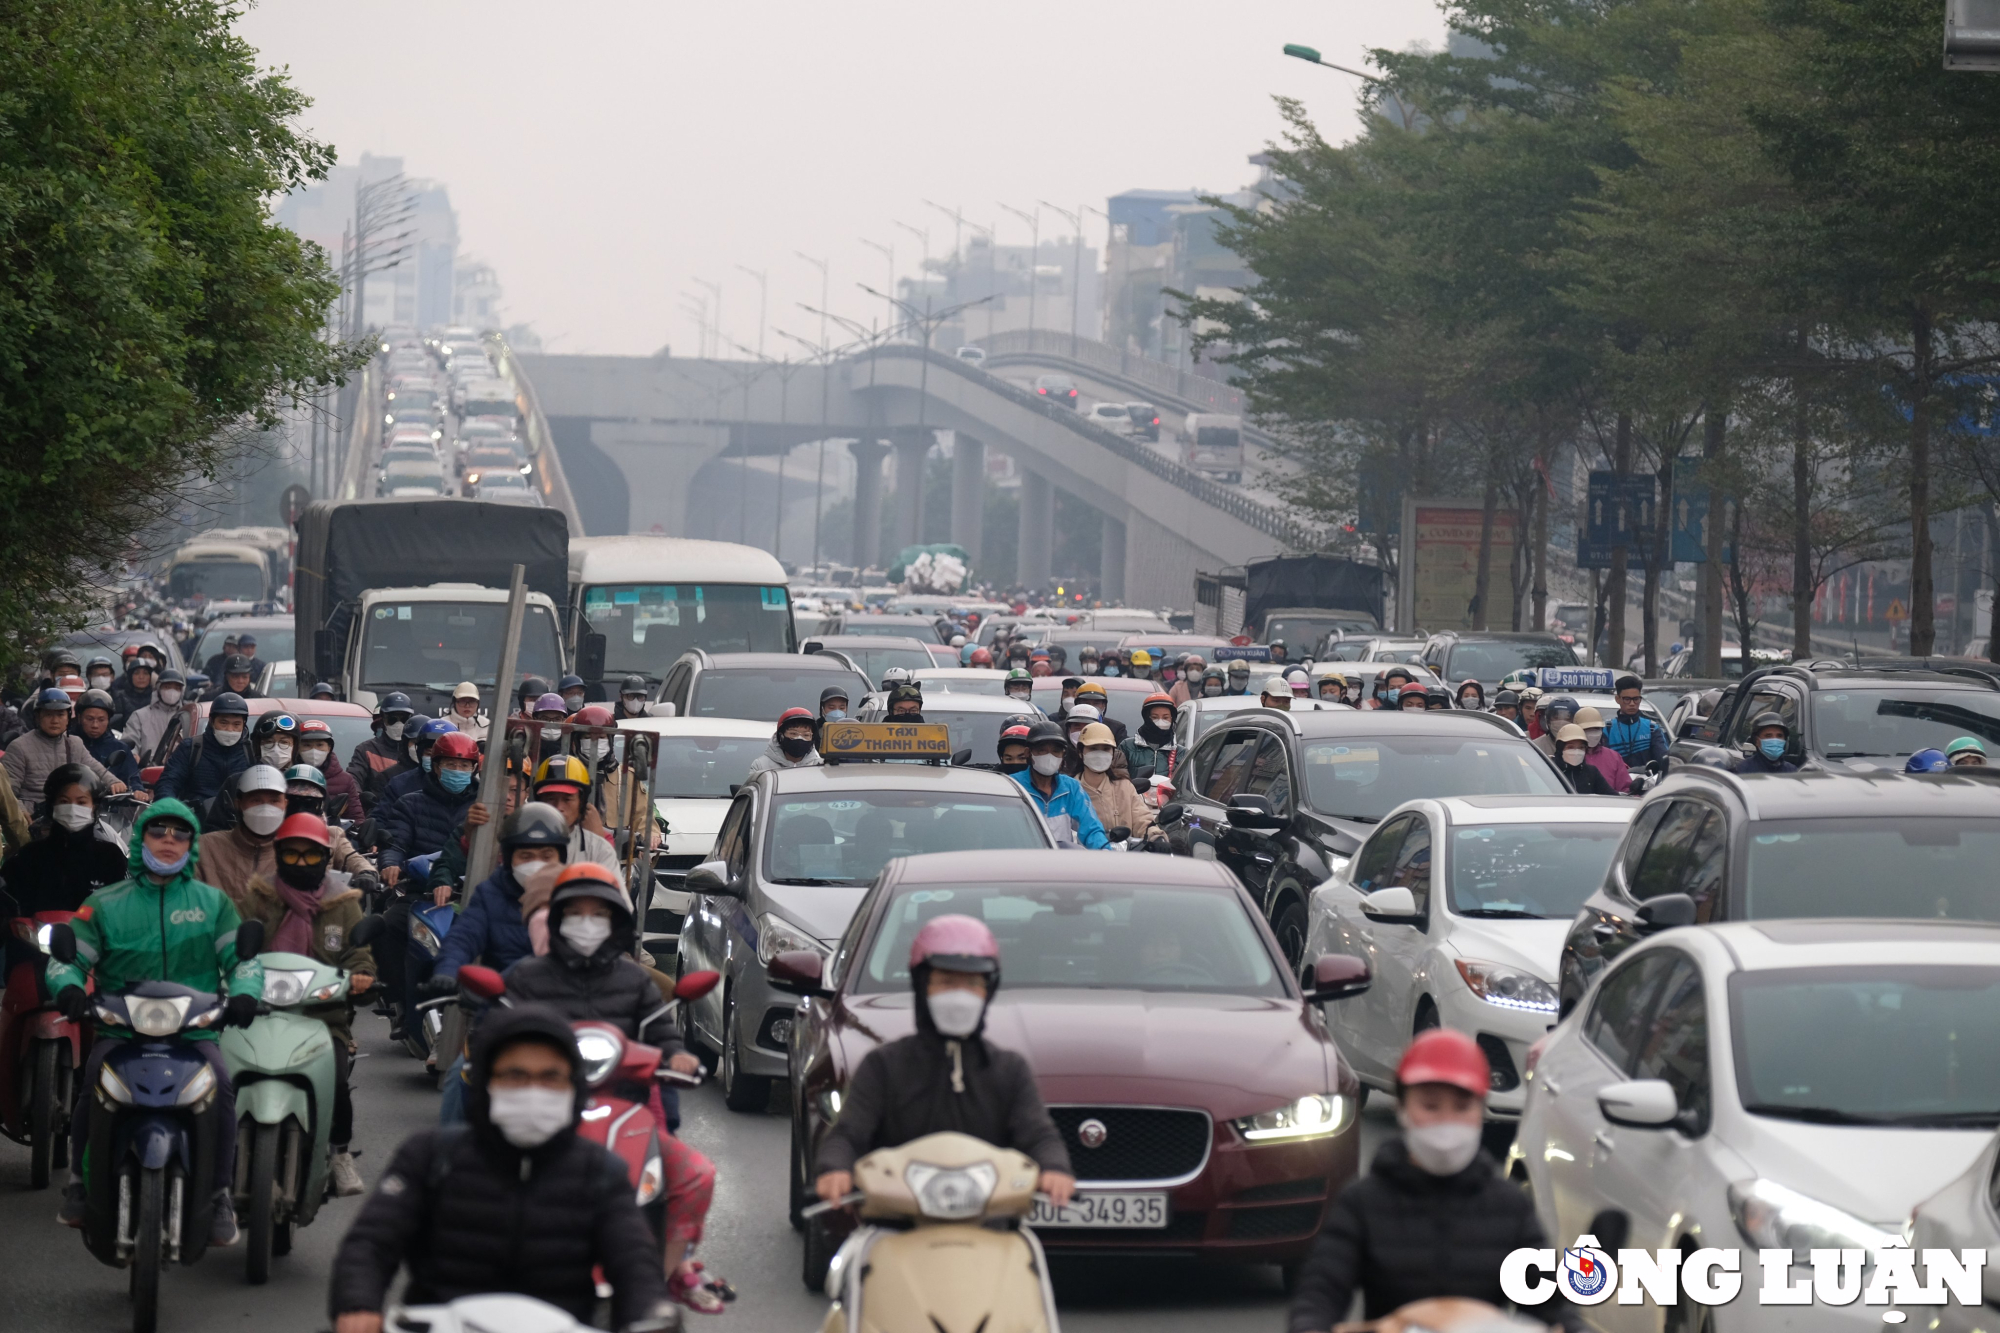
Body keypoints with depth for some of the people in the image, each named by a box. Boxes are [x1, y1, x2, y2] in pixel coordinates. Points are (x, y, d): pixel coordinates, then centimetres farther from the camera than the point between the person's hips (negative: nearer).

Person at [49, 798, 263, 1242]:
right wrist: (68, 986, -16)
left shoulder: (213, 902, 16)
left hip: (195, 1031, 0)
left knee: (221, 1085, -30)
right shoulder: (105, 904, 15)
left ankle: (220, 1194, -15)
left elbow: (241, 956, 8)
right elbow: (67, 956, 8)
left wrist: (244, 992, -14)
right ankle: (80, 1181, -8)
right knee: (94, 1078, -30)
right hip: (121, 1030, 0)